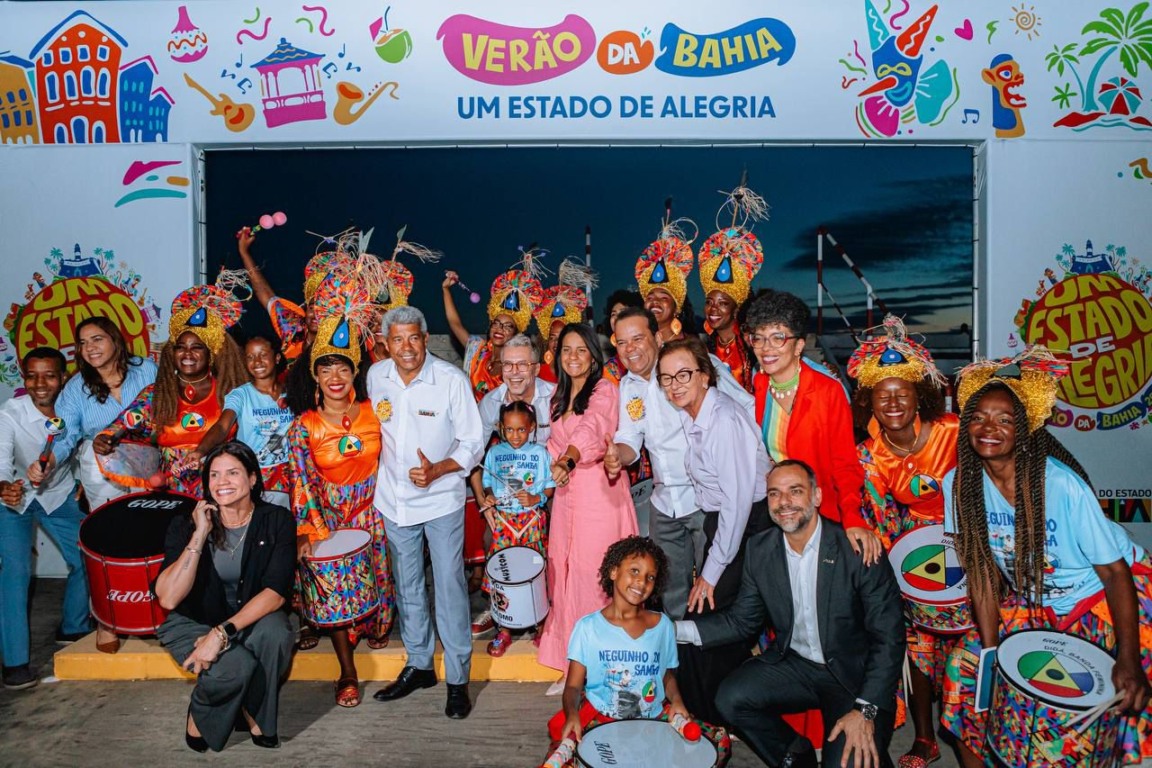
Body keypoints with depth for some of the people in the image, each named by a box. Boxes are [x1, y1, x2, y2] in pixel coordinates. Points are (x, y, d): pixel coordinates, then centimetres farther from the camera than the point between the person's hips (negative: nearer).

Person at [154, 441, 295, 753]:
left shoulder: (276, 520, -13)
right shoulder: (186, 524, -13)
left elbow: (276, 592, -21)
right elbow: (168, 598, -24)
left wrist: (223, 633, -32)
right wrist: (200, 536, -28)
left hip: (252, 615, 1)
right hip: (193, 622, -1)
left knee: (276, 633, -33)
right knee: (236, 666, -30)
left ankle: (255, 710, -3)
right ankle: (200, 715, 6)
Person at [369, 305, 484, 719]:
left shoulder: (452, 379, -14)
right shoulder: (375, 376, -2)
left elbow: (473, 442, -9)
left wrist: (436, 470, -23)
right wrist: (383, 468, 11)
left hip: (441, 498, -4)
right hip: (394, 498, 4)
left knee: (449, 587, -2)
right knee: (407, 586, 15)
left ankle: (458, 679, 12)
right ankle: (418, 665, 32)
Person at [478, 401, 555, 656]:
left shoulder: (540, 452, 1)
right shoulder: (494, 452, 6)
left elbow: (550, 487, 2)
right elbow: (488, 484, 13)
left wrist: (536, 498, -15)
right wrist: (488, 497, -7)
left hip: (533, 519, -1)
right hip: (502, 518, 1)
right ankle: (504, 631, 13)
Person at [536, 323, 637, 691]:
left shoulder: (605, 390, -7)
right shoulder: (559, 395, 16)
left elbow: (591, 429, -25)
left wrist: (568, 461, -42)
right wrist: (558, 464, -4)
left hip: (600, 491, -7)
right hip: (566, 492, 7)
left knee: (595, 577, -4)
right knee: (566, 575, 8)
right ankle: (571, 665, 19)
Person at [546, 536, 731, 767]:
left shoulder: (662, 625, 4)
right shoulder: (588, 627, -4)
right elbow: (573, 686, -3)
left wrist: (676, 700, -5)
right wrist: (572, 714, -24)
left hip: (654, 718, 3)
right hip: (600, 718, -2)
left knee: (720, 742, -16)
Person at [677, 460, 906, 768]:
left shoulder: (856, 549, -17)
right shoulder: (760, 549, -3)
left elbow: (889, 636, -14)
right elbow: (741, 620, 4)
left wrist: (866, 710, -22)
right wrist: (675, 629, -9)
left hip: (853, 673, -4)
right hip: (792, 664, 5)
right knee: (730, 699, -17)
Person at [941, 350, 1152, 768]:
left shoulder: (1061, 483, -27)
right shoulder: (960, 484, -16)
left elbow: (1116, 572, -20)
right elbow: (982, 569, -9)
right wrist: (990, 649, -11)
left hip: (1108, 592, -3)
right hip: (1033, 601, 4)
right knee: (967, 664, -3)